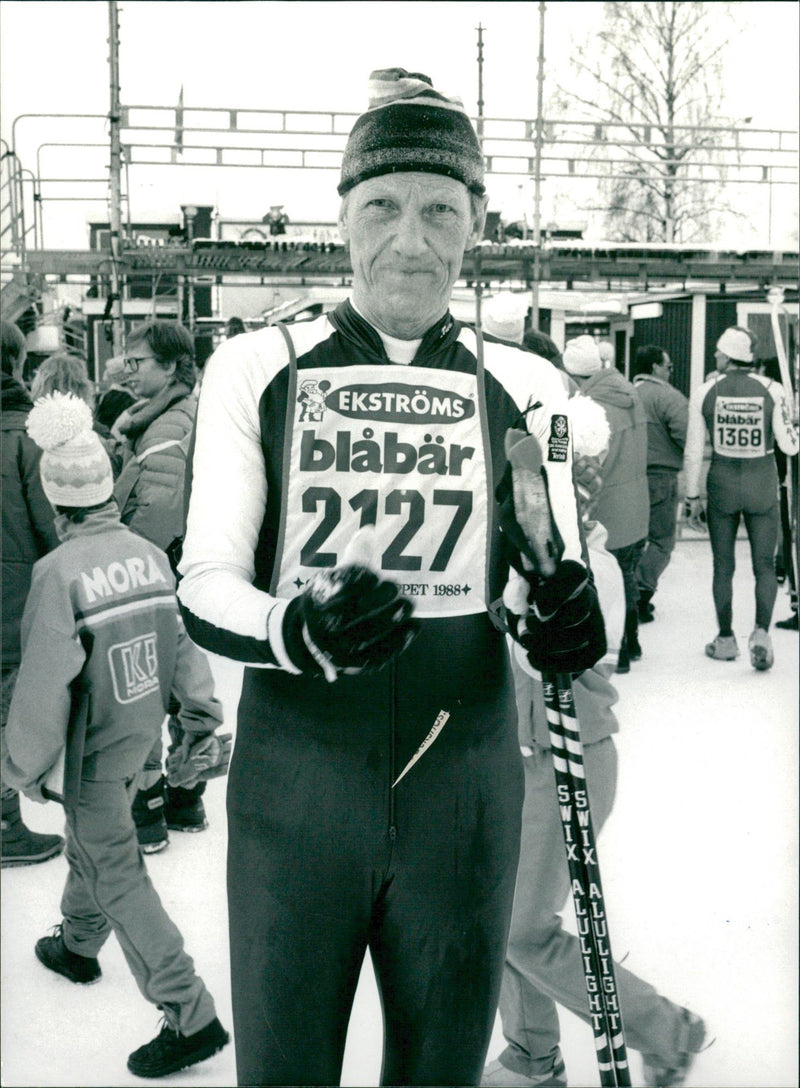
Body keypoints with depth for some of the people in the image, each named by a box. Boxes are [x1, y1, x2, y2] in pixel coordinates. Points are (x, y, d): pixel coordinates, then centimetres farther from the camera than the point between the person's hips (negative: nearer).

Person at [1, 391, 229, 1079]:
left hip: (93, 751, -7)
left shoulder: (59, 572, -23)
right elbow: (182, 641, 4)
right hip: (140, 737, 7)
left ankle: (190, 1016, 2)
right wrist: (201, 711, 16)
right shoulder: (149, 554, -4)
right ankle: (78, 945, 51)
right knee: (92, 843, 28)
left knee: (116, 874, 1)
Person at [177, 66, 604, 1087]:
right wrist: (298, 634, -25)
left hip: (465, 785, 2)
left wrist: (570, 613, -16)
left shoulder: (525, 386, 4)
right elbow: (203, 589, -4)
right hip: (293, 781, -1)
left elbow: (559, 572, 9)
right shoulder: (258, 367, -1)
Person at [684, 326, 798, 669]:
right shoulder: (772, 390, -8)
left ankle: (726, 640, 19)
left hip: (722, 483, 0)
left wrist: (692, 497, 5)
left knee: (723, 567, 12)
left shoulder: (705, 391, -6)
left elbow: (693, 451, -4)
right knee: (765, 566, 10)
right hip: (762, 486, 0)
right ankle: (761, 632, -8)